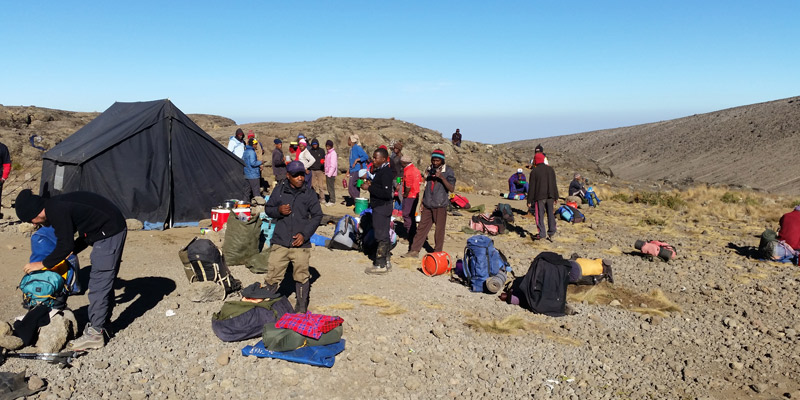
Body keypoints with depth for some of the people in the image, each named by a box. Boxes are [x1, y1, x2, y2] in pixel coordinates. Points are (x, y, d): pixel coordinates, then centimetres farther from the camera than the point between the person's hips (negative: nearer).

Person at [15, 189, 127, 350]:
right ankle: (103, 327, 26)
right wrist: (72, 252, 23)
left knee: (99, 284, -6)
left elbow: (65, 245, -15)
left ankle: (95, 334, 0)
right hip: (114, 229, 11)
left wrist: (42, 264, -2)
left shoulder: (57, 211, -17)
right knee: (105, 282, 17)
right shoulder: (57, 205, 14)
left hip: (109, 232, -11)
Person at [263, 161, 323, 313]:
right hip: (279, 242, 1)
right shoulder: (279, 190, 3)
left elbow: (317, 215, 5)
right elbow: (267, 208, 14)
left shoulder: (309, 194, 1)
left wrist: (305, 234, -6)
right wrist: (278, 210, -10)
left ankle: (301, 308, 19)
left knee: (301, 276, 4)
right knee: (273, 275, 2)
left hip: (300, 243, 0)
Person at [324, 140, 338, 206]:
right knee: (329, 187, 12)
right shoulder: (327, 153, 16)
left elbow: (333, 165, -18)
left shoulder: (333, 153, -12)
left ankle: (332, 201, -2)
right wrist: (326, 173, 15)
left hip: (331, 173, -9)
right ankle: (330, 200, 18)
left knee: (331, 187, -6)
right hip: (327, 173, 9)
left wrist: (329, 174, -20)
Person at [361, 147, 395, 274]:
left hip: (382, 207, -11)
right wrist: (371, 183, 4)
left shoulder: (386, 172, -19)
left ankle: (380, 265, 2)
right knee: (384, 235, 16)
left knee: (381, 236, -4)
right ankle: (386, 261, 26)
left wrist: (369, 188, -22)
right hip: (380, 207, 11)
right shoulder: (380, 170, 11)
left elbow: (386, 193, -27)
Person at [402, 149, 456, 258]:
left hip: (440, 205, -4)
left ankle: (437, 252, 16)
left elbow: (451, 188, -14)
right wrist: (422, 201, 14)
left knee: (439, 229, 4)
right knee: (421, 228, 6)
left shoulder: (448, 171, -6)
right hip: (428, 204, 4)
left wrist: (442, 177, -24)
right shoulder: (429, 170, 9)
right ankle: (414, 250, 10)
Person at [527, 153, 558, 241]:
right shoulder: (550, 169, 9)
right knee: (550, 213, 13)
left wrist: (529, 201, -3)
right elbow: (554, 185, 12)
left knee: (540, 214, 0)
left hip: (539, 197, -5)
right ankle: (552, 231, 13)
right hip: (550, 196, 5)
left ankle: (542, 233, -2)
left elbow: (532, 187, -7)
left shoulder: (534, 171, -7)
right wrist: (555, 197, 18)